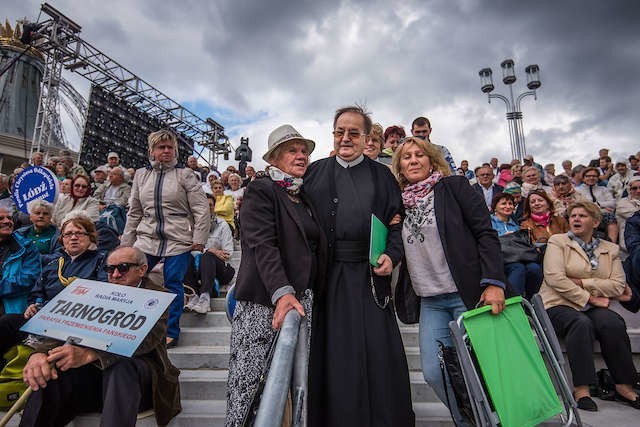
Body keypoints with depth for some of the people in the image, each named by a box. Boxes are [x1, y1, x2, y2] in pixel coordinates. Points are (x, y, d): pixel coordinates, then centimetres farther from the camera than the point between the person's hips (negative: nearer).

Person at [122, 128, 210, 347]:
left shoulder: (185, 175, 0)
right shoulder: (141, 175, 12)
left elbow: (202, 210, -3)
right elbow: (134, 212, 17)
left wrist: (198, 239, -9)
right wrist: (126, 243, 14)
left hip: (178, 241, -4)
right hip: (147, 239, 4)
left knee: (173, 285, -1)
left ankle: (171, 333, 15)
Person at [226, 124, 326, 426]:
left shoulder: (305, 197, 18)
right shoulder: (260, 191, -3)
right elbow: (262, 245, -15)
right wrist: (282, 293, -27)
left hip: (303, 300, 6)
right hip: (263, 302, -5)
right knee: (251, 381, 0)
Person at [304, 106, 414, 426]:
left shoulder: (382, 176, 10)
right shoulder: (315, 172, 10)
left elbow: (397, 223, 7)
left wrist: (392, 256, -11)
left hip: (369, 276, 0)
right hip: (326, 276, 1)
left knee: (378, 354, 2)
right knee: (332, 356, 7)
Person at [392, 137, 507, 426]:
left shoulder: (454, 187, 0)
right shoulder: (400, 202, 11)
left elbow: (486, 233, -6)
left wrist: (493, 282, -15)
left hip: (467, 293, -4)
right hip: (429, 302, 4)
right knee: (433, 372, 3)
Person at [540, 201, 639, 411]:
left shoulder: (610, 249, 17)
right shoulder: (557, 241, 4)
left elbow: (618, 285, 3)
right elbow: (555, 278, -10)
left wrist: (582, 283, -10)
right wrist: (589, 298, -13)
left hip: (592, 307, 3)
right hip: (559, 304, -3)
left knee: (613, 323, -28)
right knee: (581, 323, -33)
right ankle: (581, 388, -29)